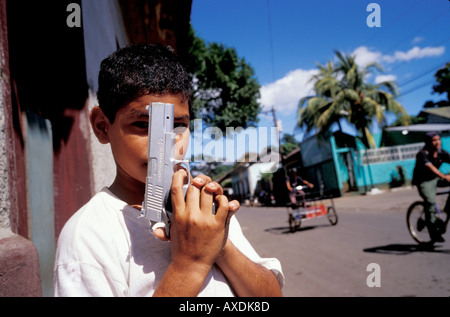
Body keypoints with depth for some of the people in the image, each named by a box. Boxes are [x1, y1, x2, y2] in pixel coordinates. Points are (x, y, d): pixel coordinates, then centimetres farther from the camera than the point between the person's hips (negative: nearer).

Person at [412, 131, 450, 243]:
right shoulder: (423, 154, -22)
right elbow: (430, 167, -37)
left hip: (435, 179, 6)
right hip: (423, 181, -6)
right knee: (431, 201, -23)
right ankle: (433, 231, -15)